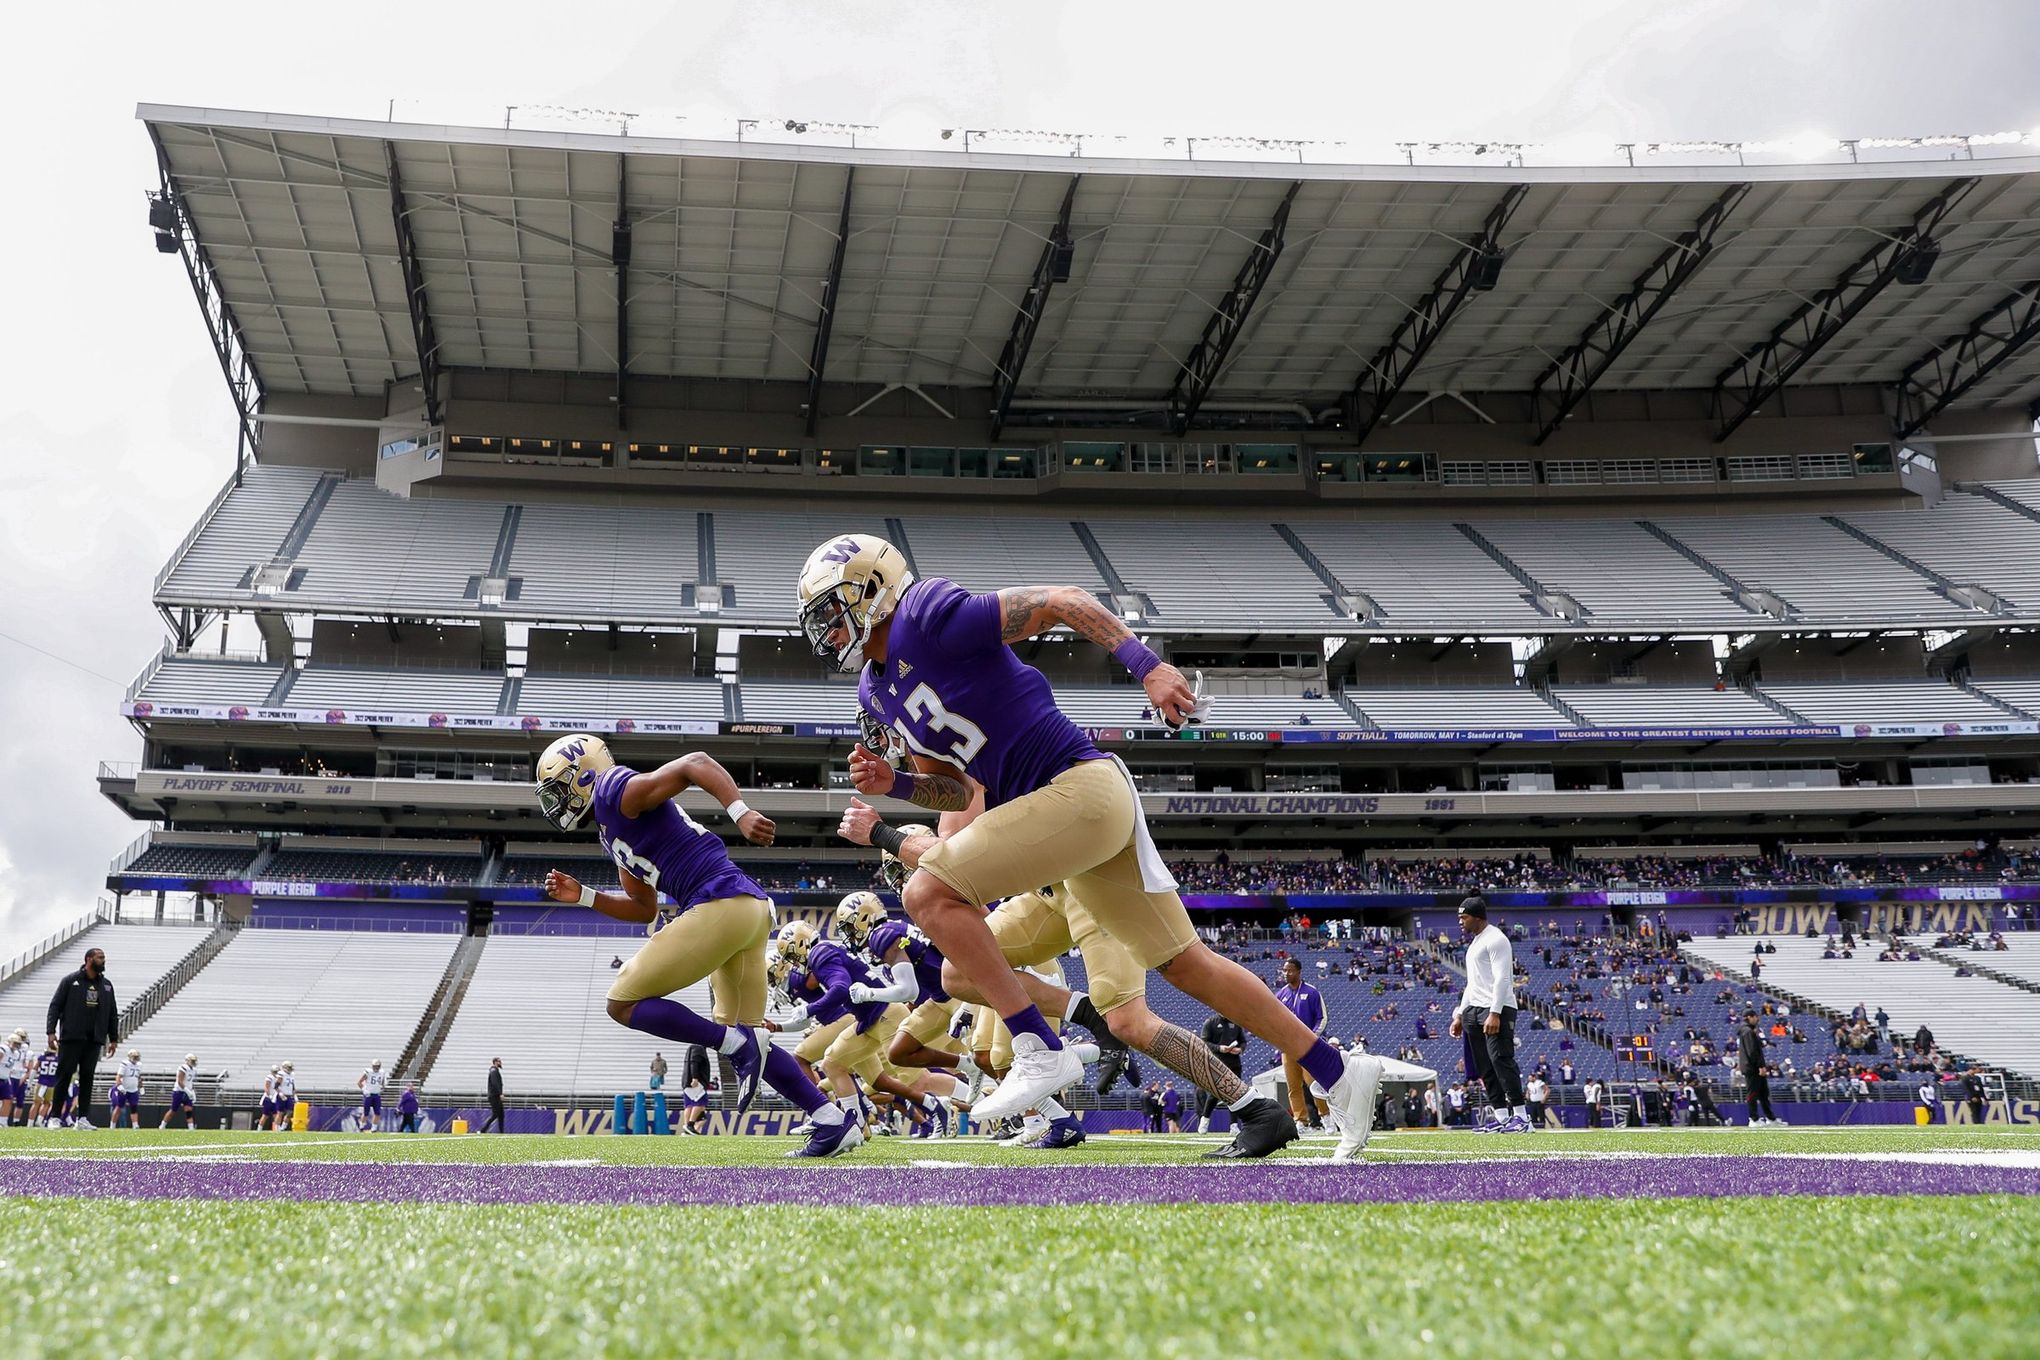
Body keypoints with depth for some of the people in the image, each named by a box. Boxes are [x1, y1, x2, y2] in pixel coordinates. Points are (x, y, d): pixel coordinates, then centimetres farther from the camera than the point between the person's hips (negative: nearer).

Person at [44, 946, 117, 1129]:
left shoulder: (106, 985, 13)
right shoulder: (70, 981, 1)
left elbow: (113, 1014, 18)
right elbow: (55, 1006, -2)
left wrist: (113, 1038, 14)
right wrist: (51, 1031, -10)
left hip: (95, 1040, 4)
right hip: (71, 1038, -4)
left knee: (87, 1077, 1)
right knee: (64, 1076, -3)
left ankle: (83, 1118, 3)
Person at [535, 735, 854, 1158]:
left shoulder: (616, 793, -3)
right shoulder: (612, 836, 25)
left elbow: (693, 763, -16)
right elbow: (645, 909, 31)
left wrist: (740, 813, -29)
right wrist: (583, 896, 23)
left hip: (721, 903, -10)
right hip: (751, 909, 10)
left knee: (624, 1002, -1)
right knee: (740, 1035, 17)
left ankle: (738, 1046, -8)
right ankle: (833, 1122, 12)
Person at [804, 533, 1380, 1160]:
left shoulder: (928, 617, -12)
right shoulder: (876, 690, 16)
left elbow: (1064, 600, -13)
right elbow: (956, 789, 22)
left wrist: (1148, 668, -20)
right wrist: (892, 783, 3)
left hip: (1080, 786, -9)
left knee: (930, 894, -15)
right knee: (1183, 963, 12)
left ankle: (1040, 1051, -13)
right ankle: (1338, 1072, 19)